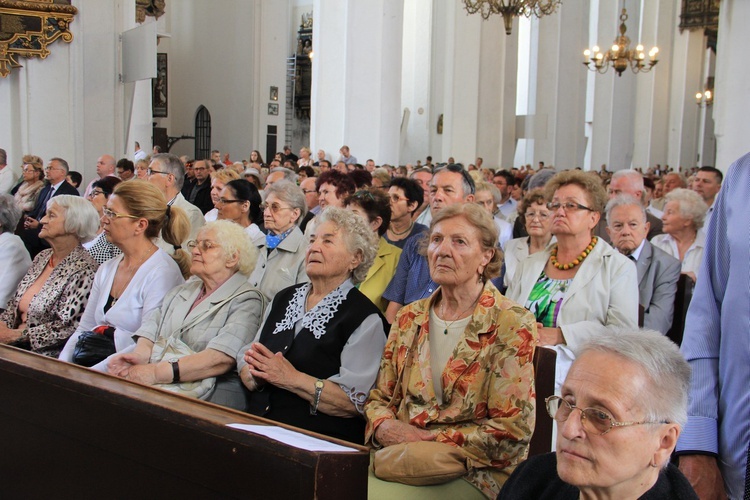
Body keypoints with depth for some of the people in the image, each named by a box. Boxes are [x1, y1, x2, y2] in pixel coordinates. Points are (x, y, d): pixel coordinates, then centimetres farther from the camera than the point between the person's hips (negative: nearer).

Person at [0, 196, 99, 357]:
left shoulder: (84, 270, -12)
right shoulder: (42, 257, 13)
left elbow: (68, 327, -16)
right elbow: (14, 304, 17)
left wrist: (15, 335, -14)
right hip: (18, 349, 7)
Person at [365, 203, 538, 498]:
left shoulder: (512, 325, -6)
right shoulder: (409, 319, 11)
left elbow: (512, 432, -10)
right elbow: (379, 398, 15)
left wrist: (429, 438, -14)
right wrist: (384, 427, -8)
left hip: (475, 474, -4)